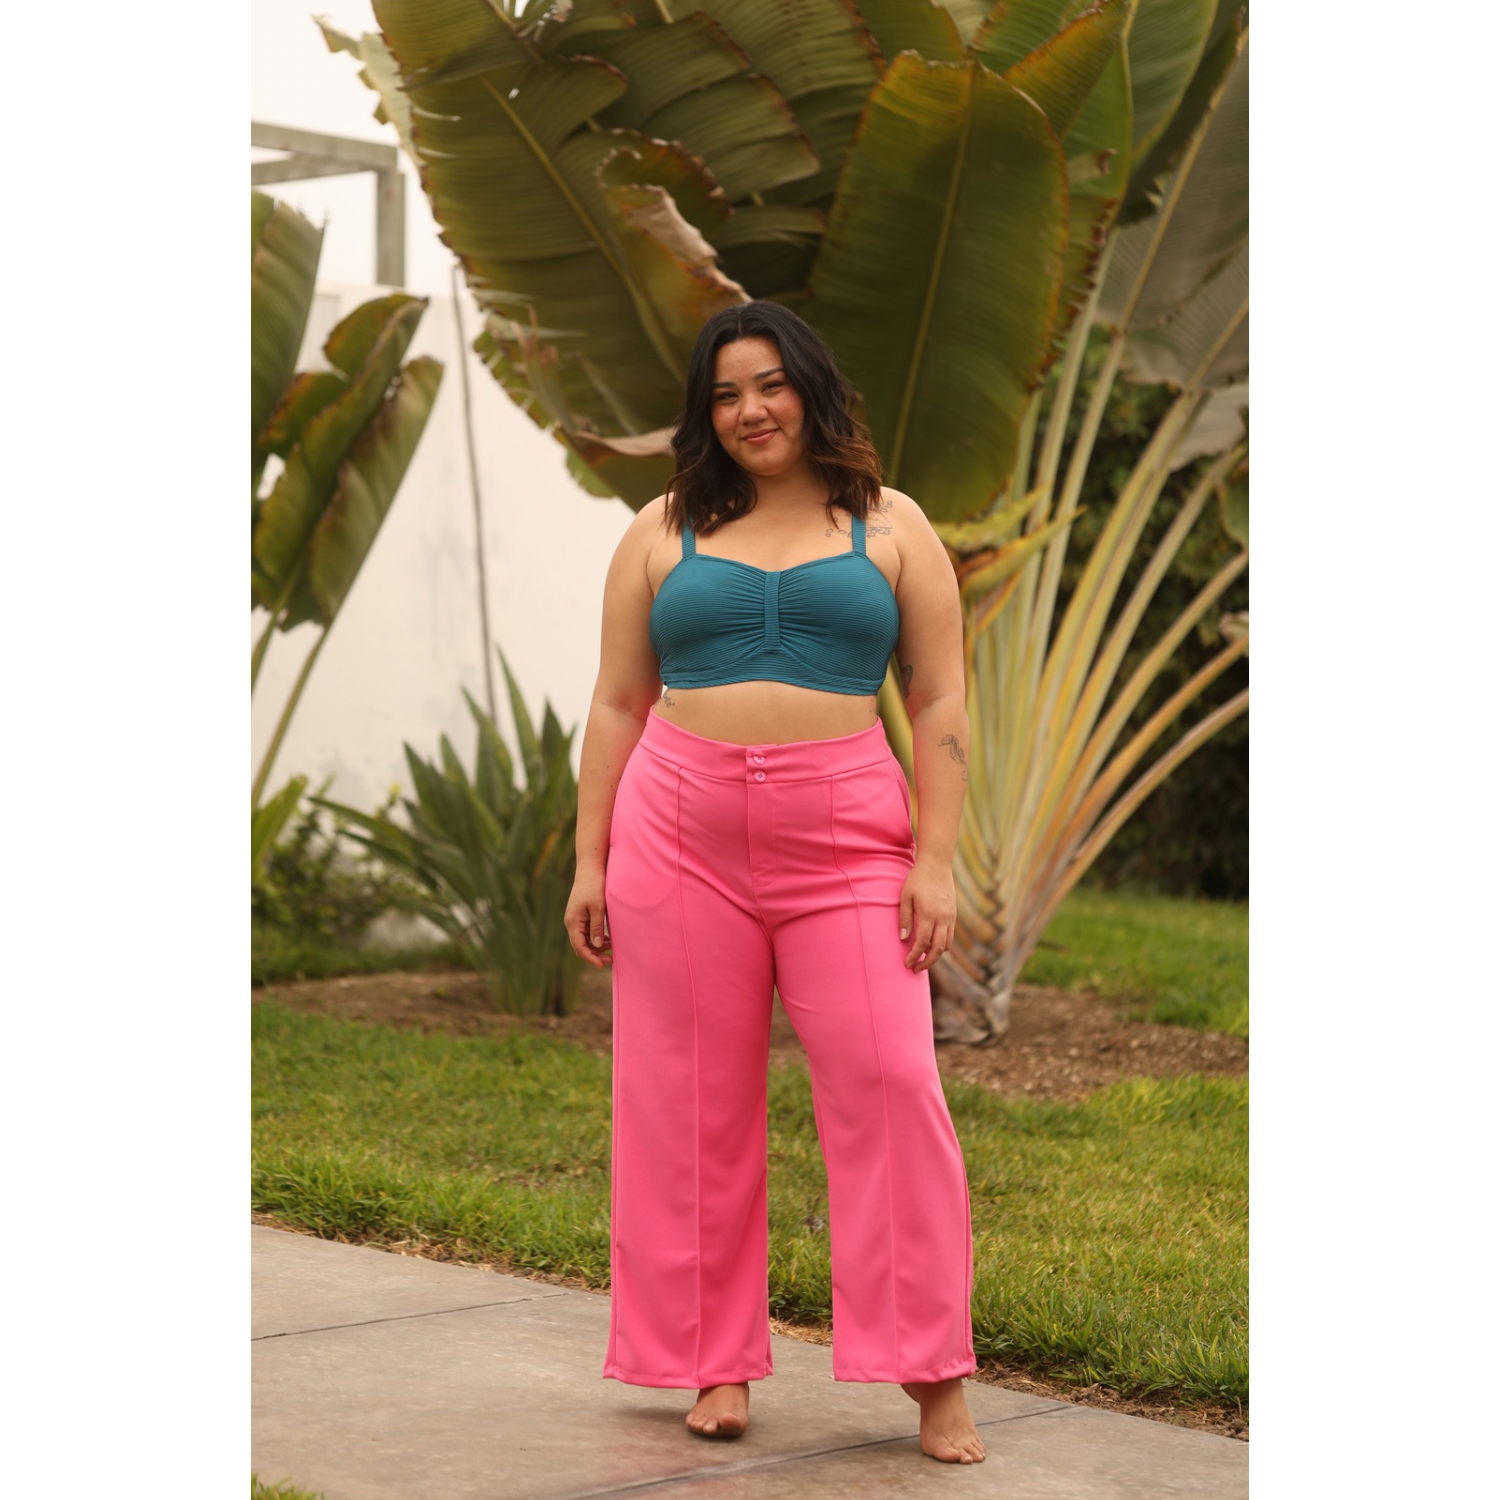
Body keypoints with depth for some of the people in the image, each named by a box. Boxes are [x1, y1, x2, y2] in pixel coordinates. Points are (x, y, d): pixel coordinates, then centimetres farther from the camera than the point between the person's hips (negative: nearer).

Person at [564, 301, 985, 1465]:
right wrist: (591, 862, 5)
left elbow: (941, 703, 4)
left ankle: (935, 1379, -3)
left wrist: (935, 862, -5)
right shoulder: (665, 533, 12)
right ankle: (718, 1365, 13)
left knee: (889, 1086, -9)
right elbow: (618, 703, 11)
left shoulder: (892, 529, 8)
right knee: (694, 1103, 2)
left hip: (845, 843, -1)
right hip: (682, 836, 2)